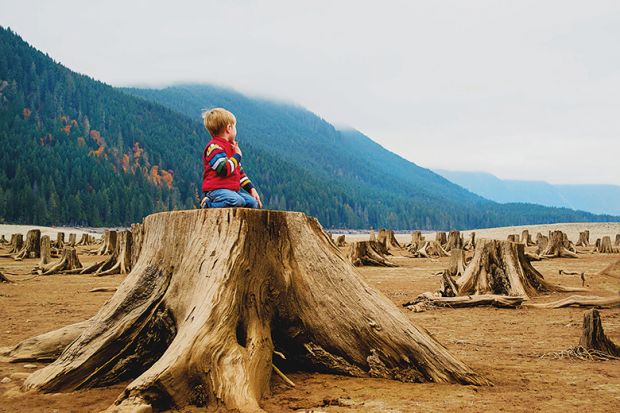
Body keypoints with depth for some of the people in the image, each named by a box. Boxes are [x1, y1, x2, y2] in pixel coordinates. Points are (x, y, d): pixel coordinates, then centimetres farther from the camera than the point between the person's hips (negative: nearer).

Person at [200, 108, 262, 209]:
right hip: (216, 189, -9)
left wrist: (251, 188, 16)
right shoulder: (214, 147, -9)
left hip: (232, 189, 9)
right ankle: (208, 203, -14)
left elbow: (239, 171, 26)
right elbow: (225, 170, -22)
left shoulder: (231, 147, 23)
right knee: (237, 201, -35)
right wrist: (237, 155, -8)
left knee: (253, 202, -6)